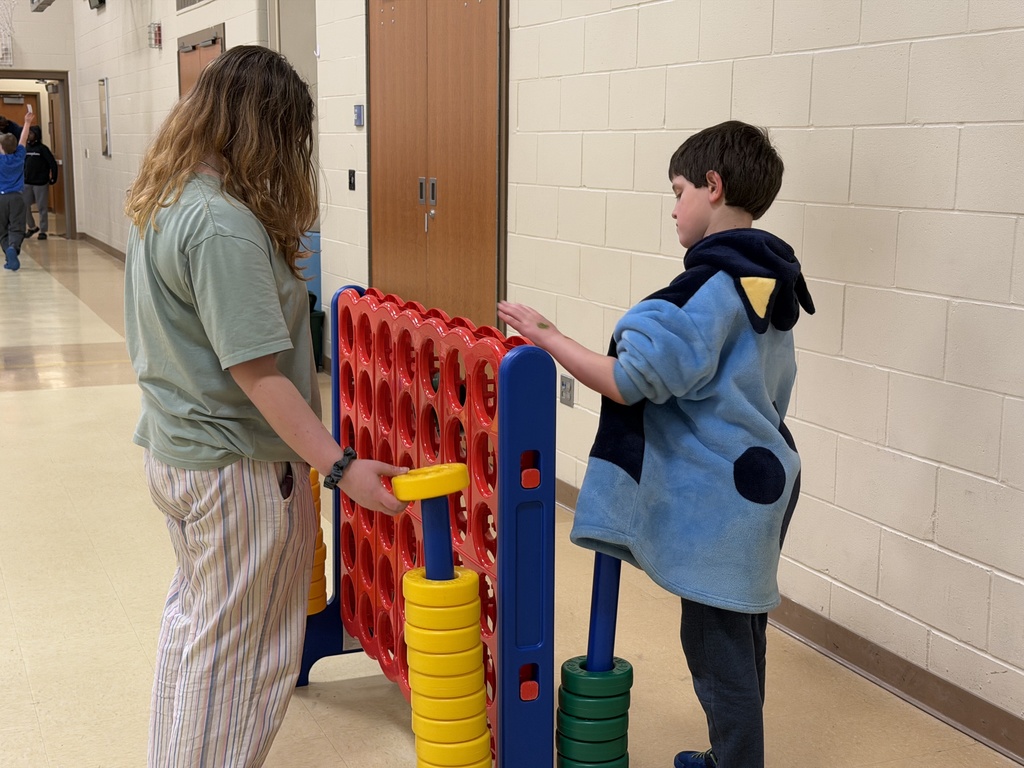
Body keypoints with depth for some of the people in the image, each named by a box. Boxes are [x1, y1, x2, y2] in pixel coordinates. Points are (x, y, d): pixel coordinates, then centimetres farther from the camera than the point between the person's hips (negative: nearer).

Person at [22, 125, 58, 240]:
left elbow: (53, 163, -10)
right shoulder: (26, 148, 7)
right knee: (24, 206, 5)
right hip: (27, 183, 5)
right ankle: (32, 227, 23)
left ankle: (43, 231, 11)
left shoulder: (43, 148, -8)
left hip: (41, 183, -5)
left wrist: (53, 178, -10)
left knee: (42, 208, 1)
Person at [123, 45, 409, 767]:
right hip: (235, 469, -10)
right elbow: (256, 374, -27)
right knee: (240, 650, 6)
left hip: (173, 445, 10)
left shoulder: (158, 200, 5)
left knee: (193, 615, 25)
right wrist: (341, 467, -25)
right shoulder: (225, 227, -26)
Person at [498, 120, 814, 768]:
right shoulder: (770, 278, 9)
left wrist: (548, 337, -16)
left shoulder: (714, 284, -21)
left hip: (720, 501, -10)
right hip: (759, 480, 10)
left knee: (716, 645, 2)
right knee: (738, 637, 21)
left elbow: (630, 382, -24)